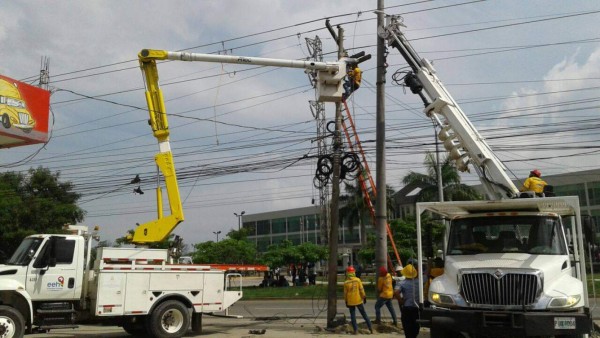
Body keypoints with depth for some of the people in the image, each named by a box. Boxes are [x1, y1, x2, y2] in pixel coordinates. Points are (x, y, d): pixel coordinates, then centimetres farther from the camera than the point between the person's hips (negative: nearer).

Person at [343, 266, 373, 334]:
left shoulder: (346, 283, -6)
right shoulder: (358, 280, -7)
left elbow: (345, 293, -1)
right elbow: (361, 290, -7)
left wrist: (346, 302, 9)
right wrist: (364, 297, 3)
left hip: (350, 302, -1)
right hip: (358, 300, 1)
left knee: (353, 316, 7)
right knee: (364, 314, 13)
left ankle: (356, 330, 3)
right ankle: (370, 327, 14)